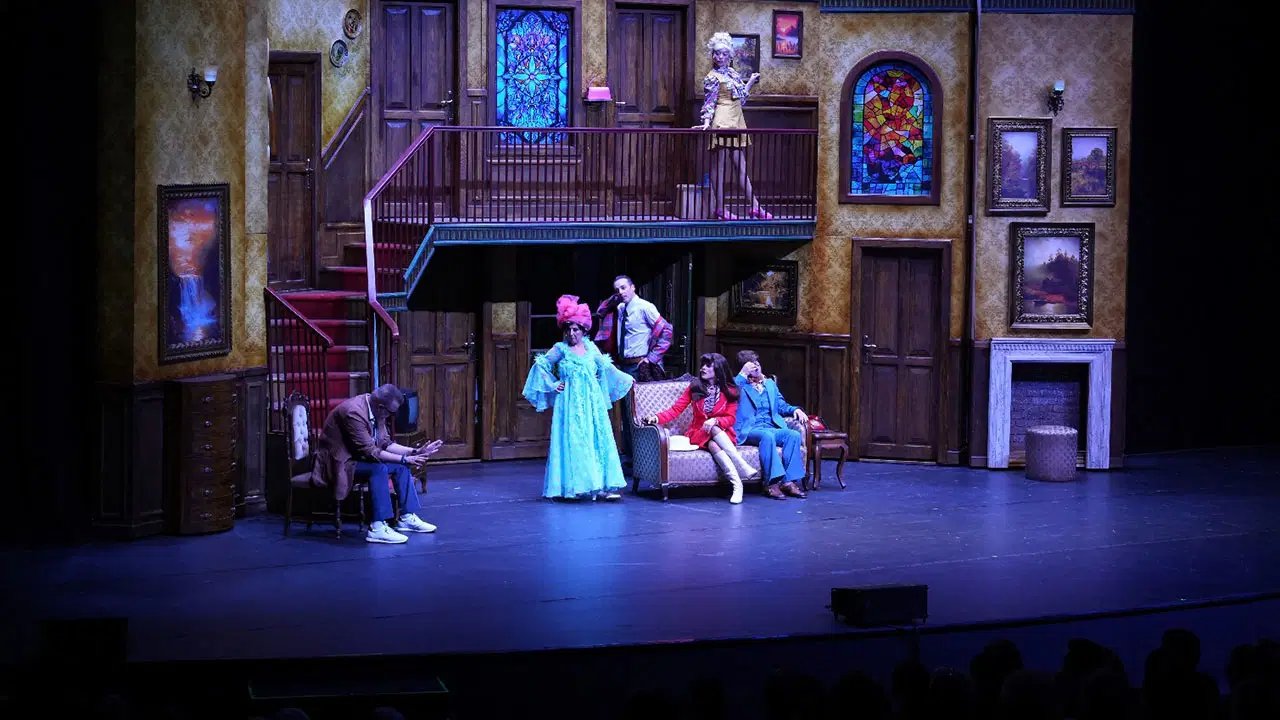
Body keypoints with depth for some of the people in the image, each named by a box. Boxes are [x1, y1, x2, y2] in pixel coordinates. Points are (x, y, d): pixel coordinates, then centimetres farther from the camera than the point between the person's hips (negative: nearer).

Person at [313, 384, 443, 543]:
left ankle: (407, 518, 7)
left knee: (401, 467, 2)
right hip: (338, 463, -10)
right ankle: (378, 528, -33)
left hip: (357, 457, 10)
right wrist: (404, 459, -26)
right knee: (379, 469, -31)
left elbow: (386, 444, 6)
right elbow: (369, 451, -28)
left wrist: (415, 452, -5)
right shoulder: (354, 412, -29)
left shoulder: (376, 410, 0)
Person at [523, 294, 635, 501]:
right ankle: (575, 486, -5)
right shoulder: (560, 350, -2)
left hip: (592, 402, 4)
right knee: (573, 443, -7)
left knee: (598, 441, -1)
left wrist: (625, 379, 29)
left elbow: (606, 367, 23)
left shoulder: (591, 348, 9)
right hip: (571, 404, -4)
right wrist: (553, 385, 0)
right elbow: (540, 366, 2)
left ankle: (601, 486, -1)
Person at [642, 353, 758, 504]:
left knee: (714, 445, -37)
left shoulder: (730, 391, 4)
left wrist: (715, 421, -21)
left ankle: (738, 485, -47)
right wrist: (657, 418, -19)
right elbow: (675, 409, -1)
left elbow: (731, 419, 0)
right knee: (714, 443, -36)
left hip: (723, 433, 0)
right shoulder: (694, 387, 6)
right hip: (699, 433, 0)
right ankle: (745, 468, -47)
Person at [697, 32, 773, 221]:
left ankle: (755, 207, 8)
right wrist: (707, 122, -24)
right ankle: (720, 208, -1)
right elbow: (709, 102, -11)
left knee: (741, 166, 8)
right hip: (722, 124, -8)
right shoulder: (712, 78, -6)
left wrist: (751, 82, 25)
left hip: (736, 123, 8)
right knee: (719, 165, -4)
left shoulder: (732, 73, 16)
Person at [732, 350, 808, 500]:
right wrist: (743, 374, -11)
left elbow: (781, 406, 26)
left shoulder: (770, 384, 26)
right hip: (749, 430, -5)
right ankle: (771, 483, -41)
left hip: (772, 427, 5)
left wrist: (795, 410, 5)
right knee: (767, 435, -38)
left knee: (794, 434, -25)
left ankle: (789, 480, -29)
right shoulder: (740, 384, 9)